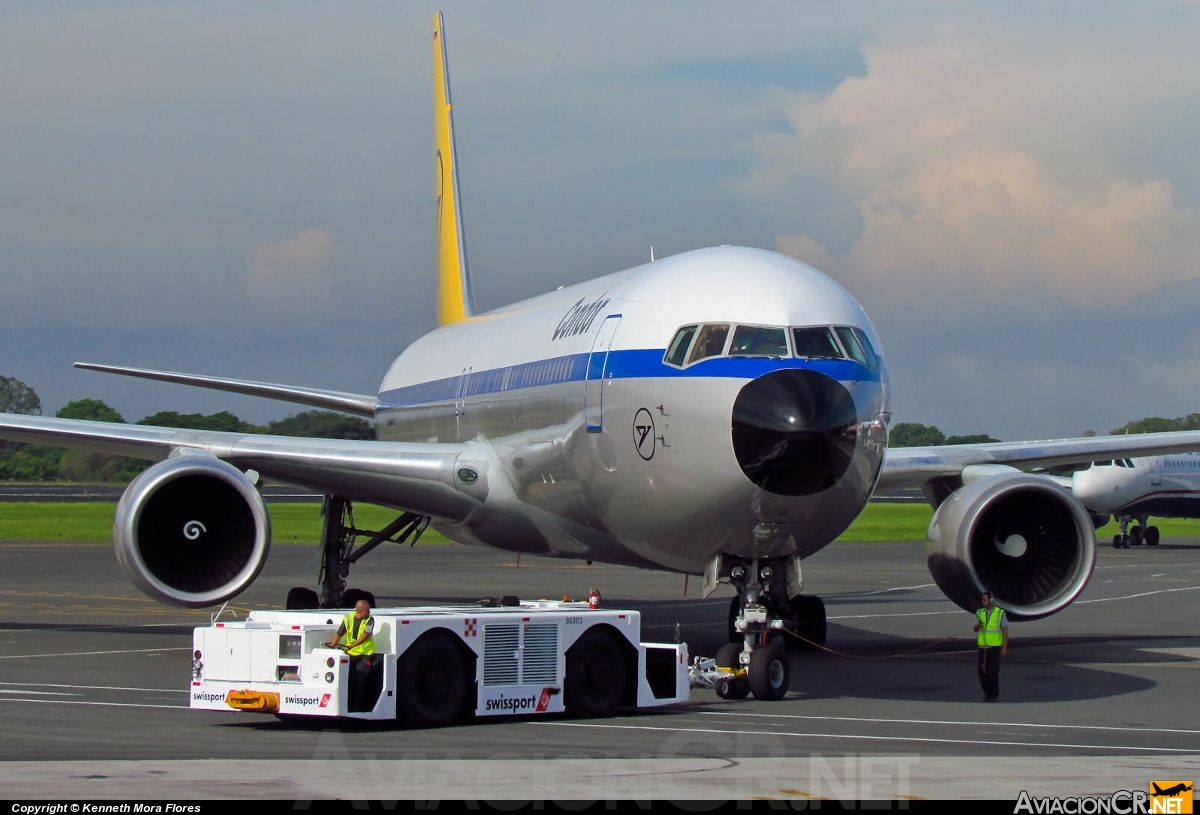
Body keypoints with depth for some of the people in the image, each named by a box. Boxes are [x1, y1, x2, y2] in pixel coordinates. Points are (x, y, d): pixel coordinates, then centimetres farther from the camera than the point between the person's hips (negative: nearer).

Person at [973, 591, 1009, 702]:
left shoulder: (1000, 613, -5)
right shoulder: (980, 613, 8)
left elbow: (1005, 631, -3)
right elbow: (975, 629, 13)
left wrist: (1005, 647, -8)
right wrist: (978, 625, -12)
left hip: (995, 647, -4)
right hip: (983, 647, 4)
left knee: (993, 671, -4)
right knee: (982, 671, 1)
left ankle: (994, 694, 9)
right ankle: (987, 693, 15)